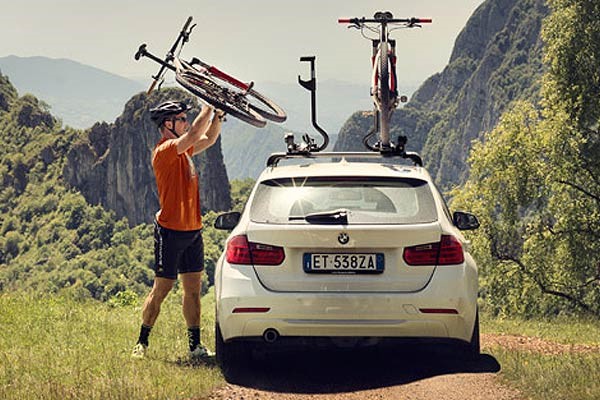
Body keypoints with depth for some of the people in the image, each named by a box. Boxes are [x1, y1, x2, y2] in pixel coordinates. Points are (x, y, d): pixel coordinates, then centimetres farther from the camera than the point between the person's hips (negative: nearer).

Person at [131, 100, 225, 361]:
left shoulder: (182, 150, 13)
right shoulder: (164, 151, -14)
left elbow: (208, 139, 22)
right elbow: (194, 135, -26)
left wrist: (218, 116, 7)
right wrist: (207, 109, -16)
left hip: (192, 230, 8)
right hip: (170, 231, -8)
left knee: (193, 289, 7)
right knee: (162, 289, -3)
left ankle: (195, 346, 10)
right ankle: (142, 343, 8)